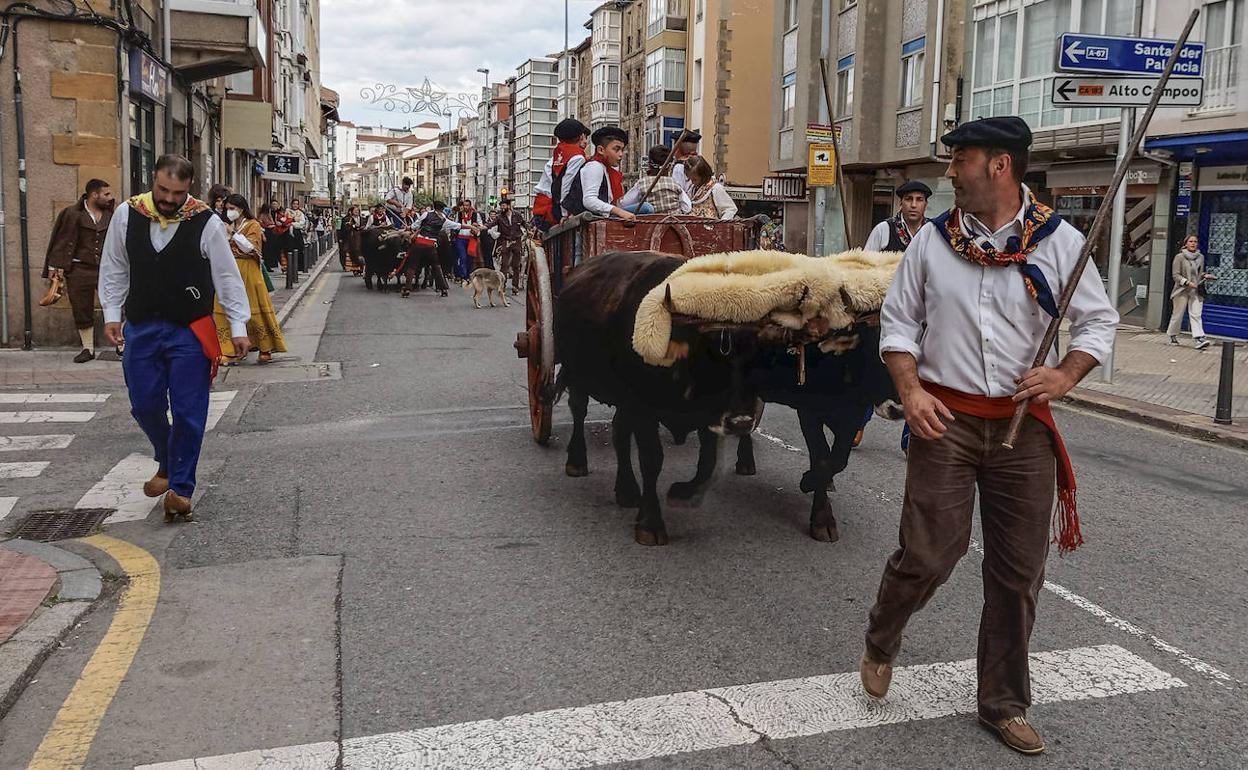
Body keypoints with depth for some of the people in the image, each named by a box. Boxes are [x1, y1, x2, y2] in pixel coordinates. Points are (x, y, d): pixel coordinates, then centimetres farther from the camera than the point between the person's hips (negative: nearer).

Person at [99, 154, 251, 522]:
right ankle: (167, 463, 36)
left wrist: (238, 327, -6)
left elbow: (227, 277, -4)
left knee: (188, 412, -2)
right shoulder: (127, 214, -1)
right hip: (140, 328, 3)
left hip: (190, 332, -3)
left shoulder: (206, 222, -10)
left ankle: (180, 487, 9)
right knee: (145, 405, 10)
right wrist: (111, 314, 7)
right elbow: (114, 269, 11)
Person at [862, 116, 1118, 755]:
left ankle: (1004, 703, 26)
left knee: (1018, 572, 8)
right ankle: (880, 643, 28)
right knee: (926, 556, -5)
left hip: (1024, 427, 1)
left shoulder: (1059, 241, 0)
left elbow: (1099, 321, 6)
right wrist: (910, 389, -7)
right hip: (945, 420, -1)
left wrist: (1067, 373, -12)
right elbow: (898, 320, 8)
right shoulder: (932, 240, 3)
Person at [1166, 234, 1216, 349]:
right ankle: (1173, 336, 23)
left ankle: (1199, 339, -18)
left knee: (1196, 314, -7)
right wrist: (1187, 282, -19)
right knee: (1178, 314, 6)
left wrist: (1206, 275, 2)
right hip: (1182, 290, -3)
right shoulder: (1179, 257, -4)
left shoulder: (1201, 257, 11)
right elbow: (1176, 275, -7)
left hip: (1196, 291, 3)